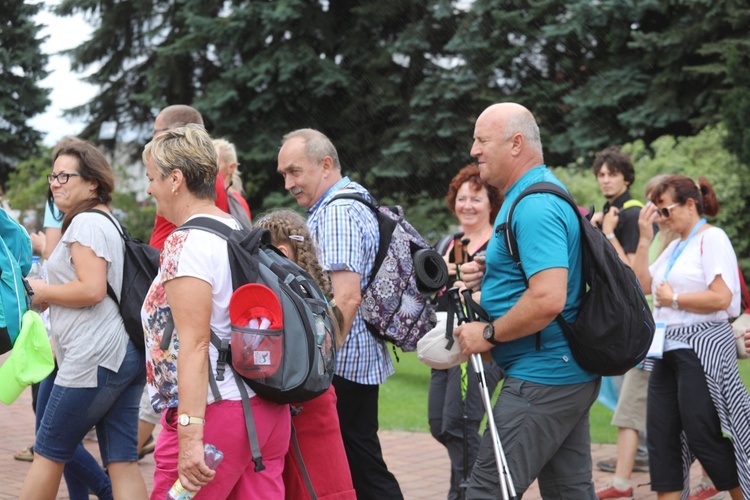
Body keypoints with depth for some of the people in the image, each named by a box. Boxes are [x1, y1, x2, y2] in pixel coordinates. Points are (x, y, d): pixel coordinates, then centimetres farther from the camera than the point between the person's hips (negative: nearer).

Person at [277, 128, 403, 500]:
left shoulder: (337, 211, -15)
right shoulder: (352, 200, 17)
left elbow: (346, 298, -24)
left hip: (343, 364, -10)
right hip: (362, 361, 10)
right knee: (364, 465, 13)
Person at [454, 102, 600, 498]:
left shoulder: (535, 206, -18)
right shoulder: (543, 193, 15)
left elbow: (548, 299, -28)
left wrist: (489, 334, -16)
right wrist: (490, 273, 10)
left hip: (540, 379, -11)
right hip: (570, 374, 11)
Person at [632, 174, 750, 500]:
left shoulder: (712, 238, -9)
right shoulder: (675, 246, 17)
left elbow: (721, 298, -19)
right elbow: (644, 284, 12)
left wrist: (673, 298, -11)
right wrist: (645, 239, 7)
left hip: (701, 347, -8)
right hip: (668, 347, 9)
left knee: (703, 436, -5)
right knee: (661, 434, 4)